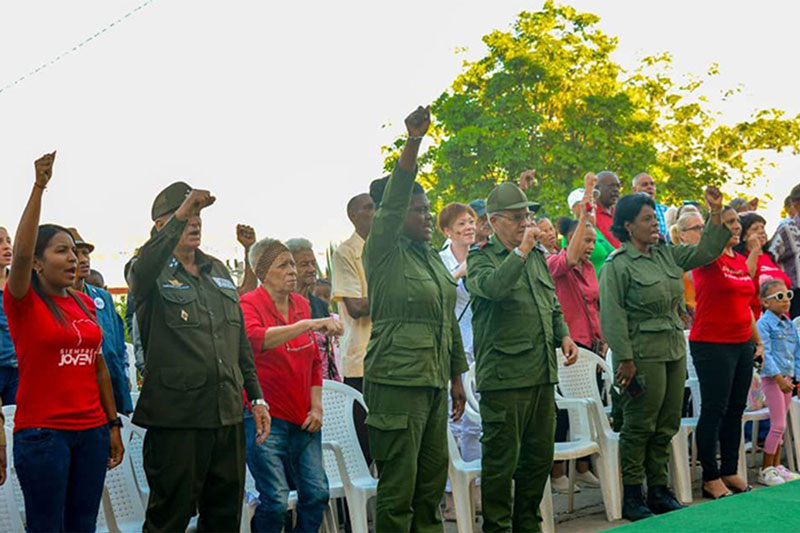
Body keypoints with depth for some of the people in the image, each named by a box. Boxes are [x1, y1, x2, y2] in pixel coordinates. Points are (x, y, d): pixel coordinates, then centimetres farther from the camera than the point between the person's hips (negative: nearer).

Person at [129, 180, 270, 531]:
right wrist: (178, 217, -37)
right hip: (176, 416, -6)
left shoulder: (218, 270, 17)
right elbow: (142, 268, -29)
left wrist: (256, 397, 16)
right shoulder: (152, 275, -1)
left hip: (228, 414, 6)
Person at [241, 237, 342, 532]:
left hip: (303, 420, 6)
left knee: (317, 494, 1)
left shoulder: (302, 304, 12)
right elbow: (255, 338, -30)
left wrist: (316, 407, 9)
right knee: (276, 501, -10)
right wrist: (309, 324, -37)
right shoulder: (249, 304, -7)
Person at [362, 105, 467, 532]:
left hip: (434, 382, 8)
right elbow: (392, 200, -22)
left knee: (433, 480, 12)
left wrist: (456, 377, 19)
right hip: (396, 382, -8)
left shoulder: (433, 259, 16)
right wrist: (413, 141, -32)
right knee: (398, 488, -4)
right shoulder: (384, 253, -5)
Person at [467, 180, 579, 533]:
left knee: (540, 456, 14)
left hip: (542, 373, 7)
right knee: (502, 459, -2)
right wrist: (522, 250, -22)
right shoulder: (481, 257, -4)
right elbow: (493, 286, -27)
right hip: (504, 375, -7)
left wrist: (563, 334, 11)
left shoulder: (537, 256, 18)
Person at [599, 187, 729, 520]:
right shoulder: (617, 265, -10)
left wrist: (716, 213, 6)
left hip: (674, 351, 8)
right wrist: (625, 358, -18)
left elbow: (706, 252, 17)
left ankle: (658, 491, 23)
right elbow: (612, 316, -14)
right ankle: (632, 498, 8)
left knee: (667, 426, 12)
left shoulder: (666, 255, 12)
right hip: (643, 355, -7)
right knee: (639, 427, -1)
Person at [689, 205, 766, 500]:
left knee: (736, 410, 12)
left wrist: (758, 341, 19)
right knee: (714, 411, -2)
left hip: (742, 345, 8)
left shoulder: (742, 261, 14)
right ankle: (710, 478, 6)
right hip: (712, 345, -8)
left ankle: (730, 472, 22)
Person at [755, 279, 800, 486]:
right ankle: (765, 470, 0)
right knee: (778, 425, -9)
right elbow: (765, 353, -17)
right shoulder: (764, 323, -11)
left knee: (780, 425, 11)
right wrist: (778, 377, -21)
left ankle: (777, 466, 19)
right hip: (771, 378, -7)